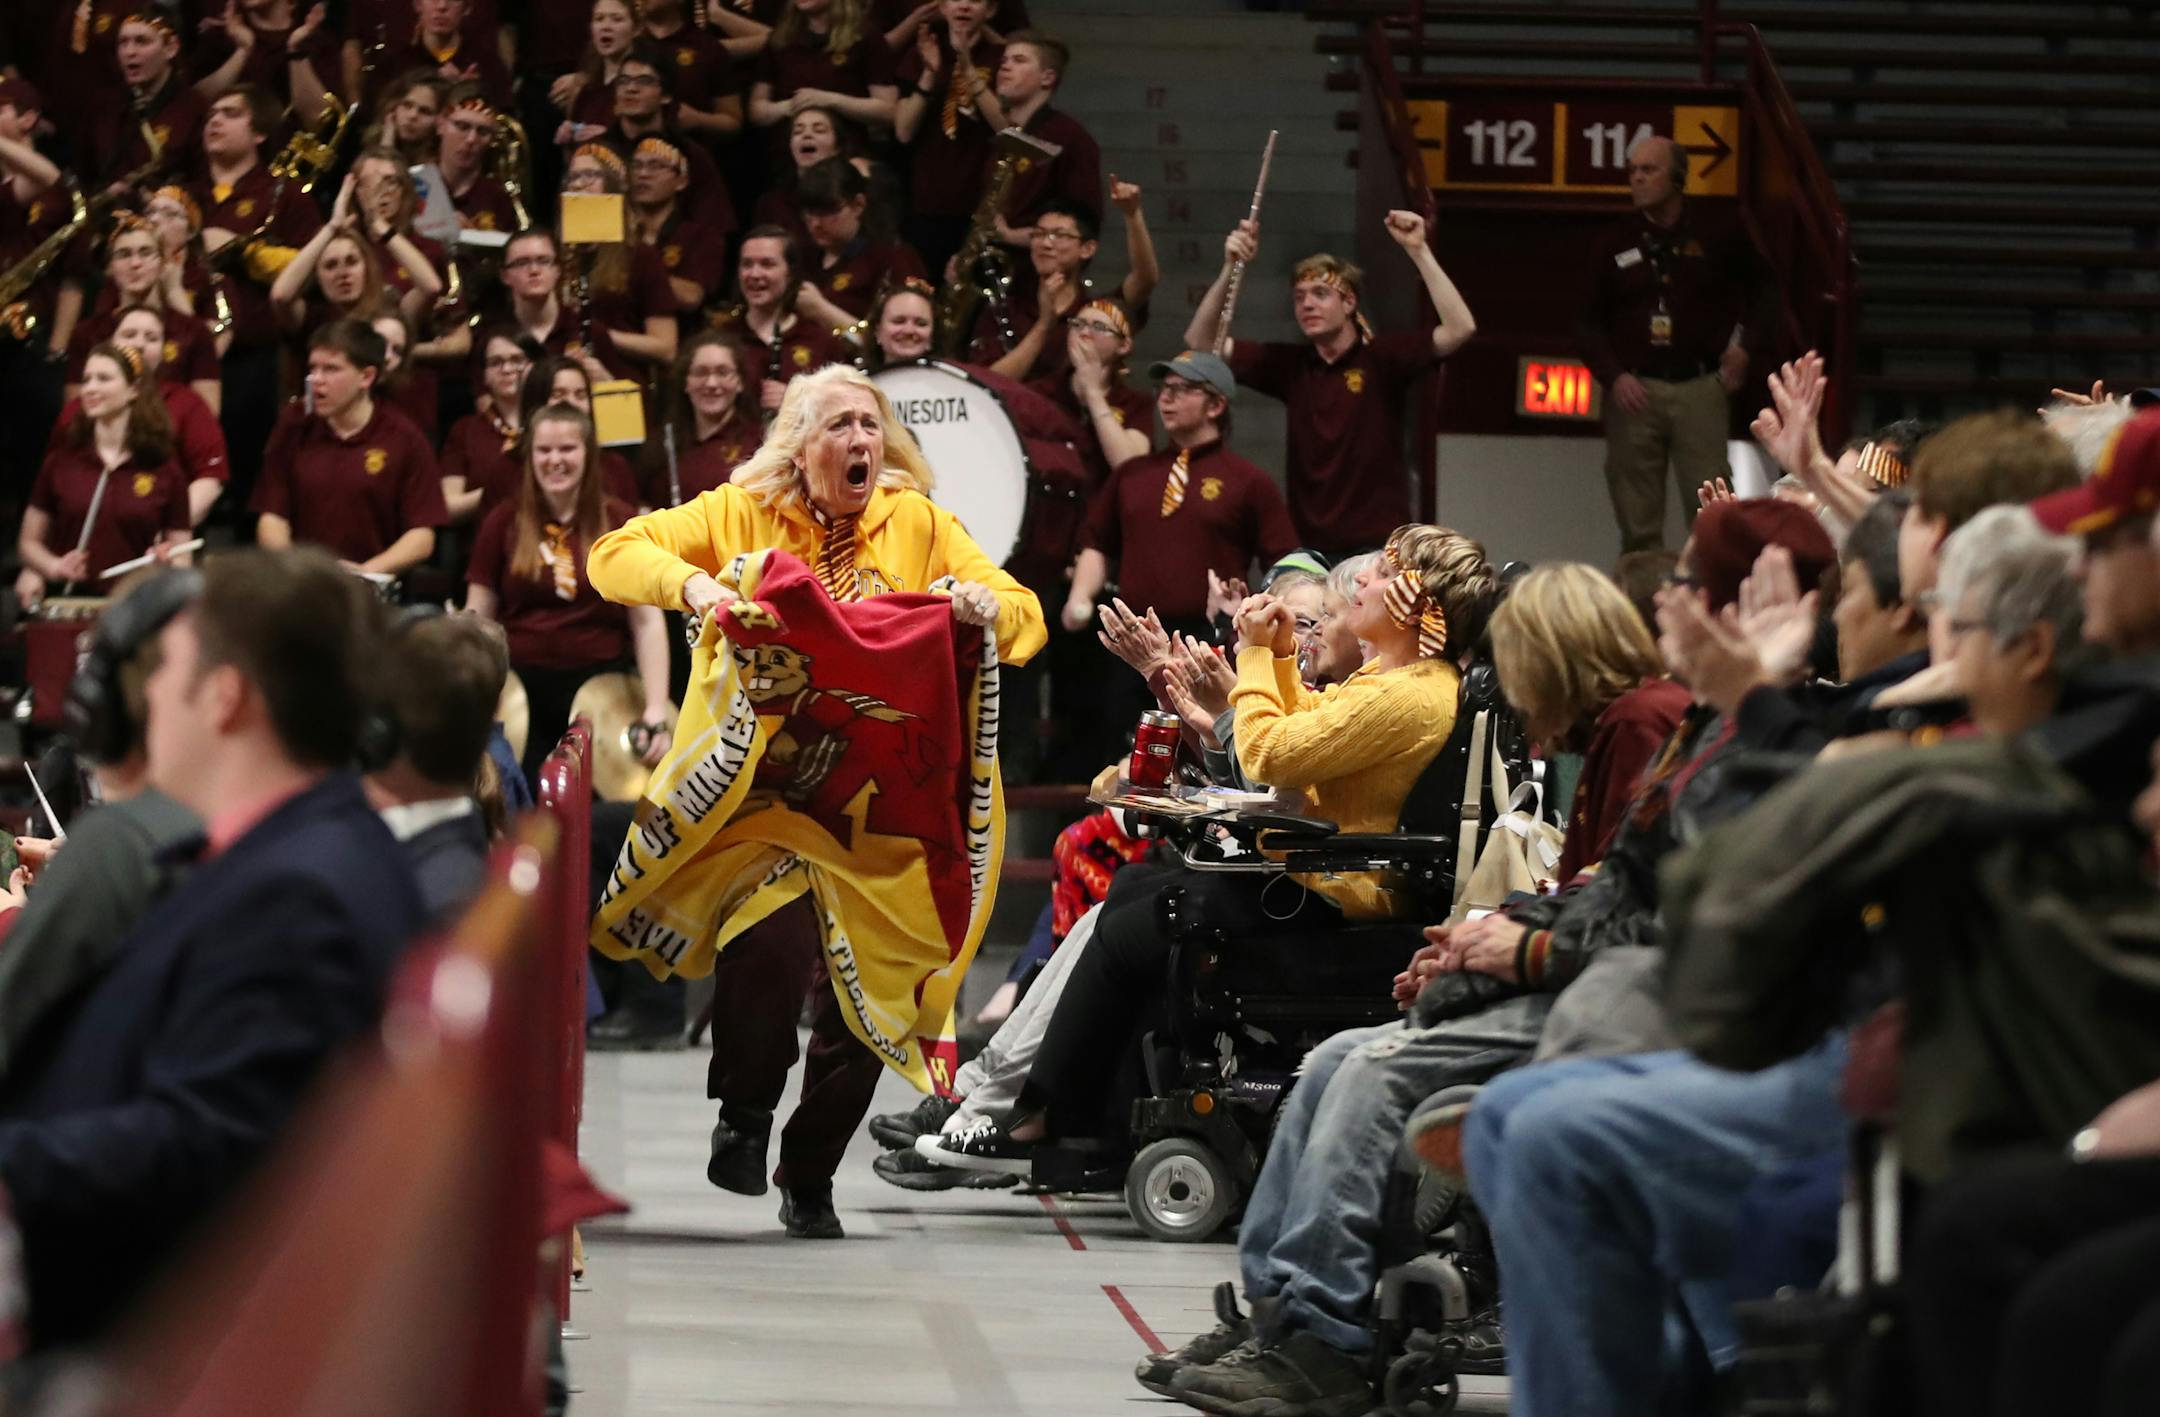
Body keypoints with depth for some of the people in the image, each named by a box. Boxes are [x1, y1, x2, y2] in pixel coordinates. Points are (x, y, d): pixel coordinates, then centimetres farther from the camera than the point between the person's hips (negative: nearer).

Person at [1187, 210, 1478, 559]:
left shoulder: (1383, 358, -2)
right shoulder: (1290, 365, 8)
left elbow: (1460, 328, -15)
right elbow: (1201, 342, 9)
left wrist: (1418, 251, -20)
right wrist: (1231, 268, -4)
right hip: (1309, 548, 4)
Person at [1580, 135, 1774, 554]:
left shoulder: (1718, 236, 5)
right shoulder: (1616, 245, 7)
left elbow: (1762, 291, 19)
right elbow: (1591, 323, 10)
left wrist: (1746, 345, 7)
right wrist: (1613, 376, -5)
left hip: (1700, 387, -1)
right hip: (1636, 389, 1)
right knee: (1638, 525, 1)